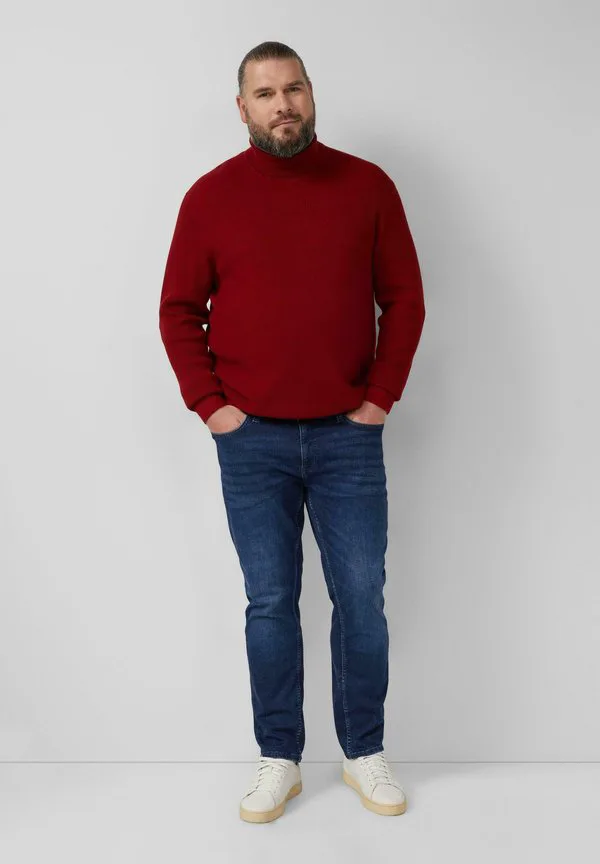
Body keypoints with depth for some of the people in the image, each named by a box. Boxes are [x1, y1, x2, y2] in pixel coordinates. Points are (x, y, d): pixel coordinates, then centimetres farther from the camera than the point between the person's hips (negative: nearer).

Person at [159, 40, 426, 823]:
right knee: (270, 604, 7)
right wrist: (209, 403, -4)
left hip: (348, 436, 0)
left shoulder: (368, 186, 3)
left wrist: (382, 396, -3)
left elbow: (404, 299, 4)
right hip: (252, 441, 0)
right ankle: (279, 759, 21)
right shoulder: (211, 196, 2)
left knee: (361, 599, 6)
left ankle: (365, 752, 23)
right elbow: (179, 311, 5)